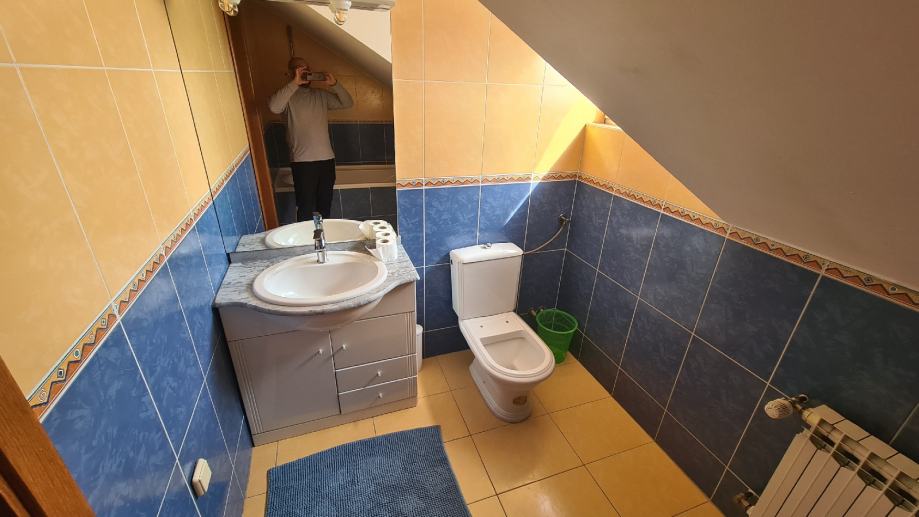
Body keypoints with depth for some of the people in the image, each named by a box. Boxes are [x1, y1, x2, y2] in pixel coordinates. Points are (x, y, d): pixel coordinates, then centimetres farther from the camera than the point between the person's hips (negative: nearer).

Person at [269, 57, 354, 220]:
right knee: (306, 208, -2)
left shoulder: (321, 94, 13)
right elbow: (274, 107, -23)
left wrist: (334, 84, -6)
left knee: (325, 205, 13)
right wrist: (294, 83, -21)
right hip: (303, 161, -4)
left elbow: (347, 103, 9)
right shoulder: (288, 96, -2)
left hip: (327, 158, 5)